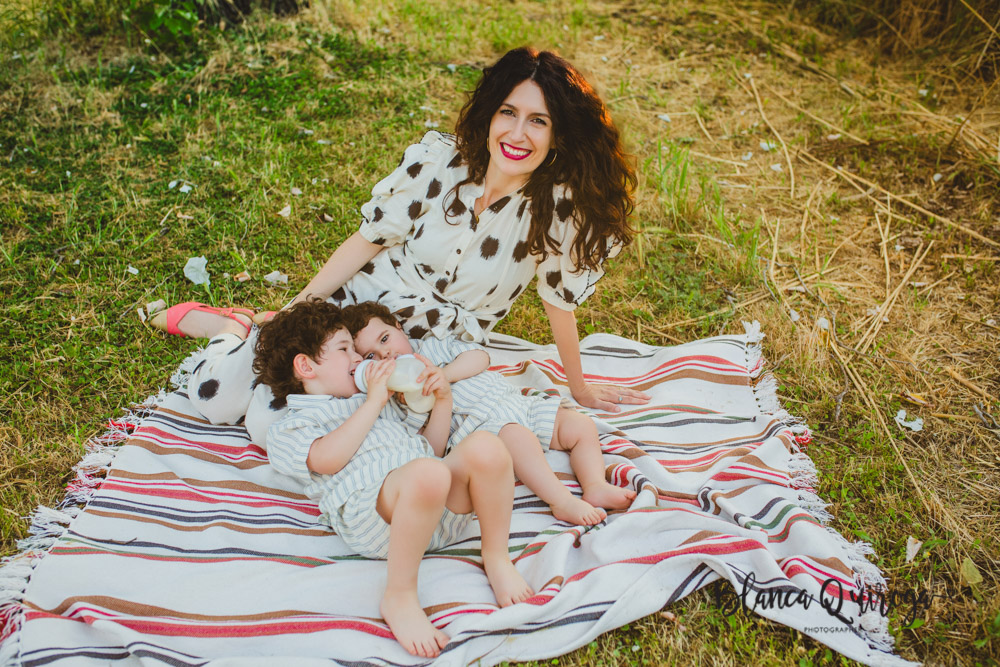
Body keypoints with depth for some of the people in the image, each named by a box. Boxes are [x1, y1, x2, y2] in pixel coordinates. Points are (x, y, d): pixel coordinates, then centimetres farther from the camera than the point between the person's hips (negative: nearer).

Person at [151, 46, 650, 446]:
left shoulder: (561, 205, -19)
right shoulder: (439, 161, -17)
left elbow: (560, 302, -6)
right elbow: (369, 239, -8)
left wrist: (579, 389, 5)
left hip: (431, 354, 0)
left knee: (272, 426, -16)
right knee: (216, 398, -5)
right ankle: (230, 327, 26)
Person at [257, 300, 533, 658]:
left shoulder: (377, 403, 40)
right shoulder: (287, 429, 19)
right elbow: (329, 459, -5)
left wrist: (442, 400, 19)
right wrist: (373, 401, -1)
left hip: (443, 507, 6)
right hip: (373, 514, -6)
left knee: (484, 447, -25)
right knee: (428, 473, -39)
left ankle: (497, 558, -8)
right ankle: (399, 597, -24)